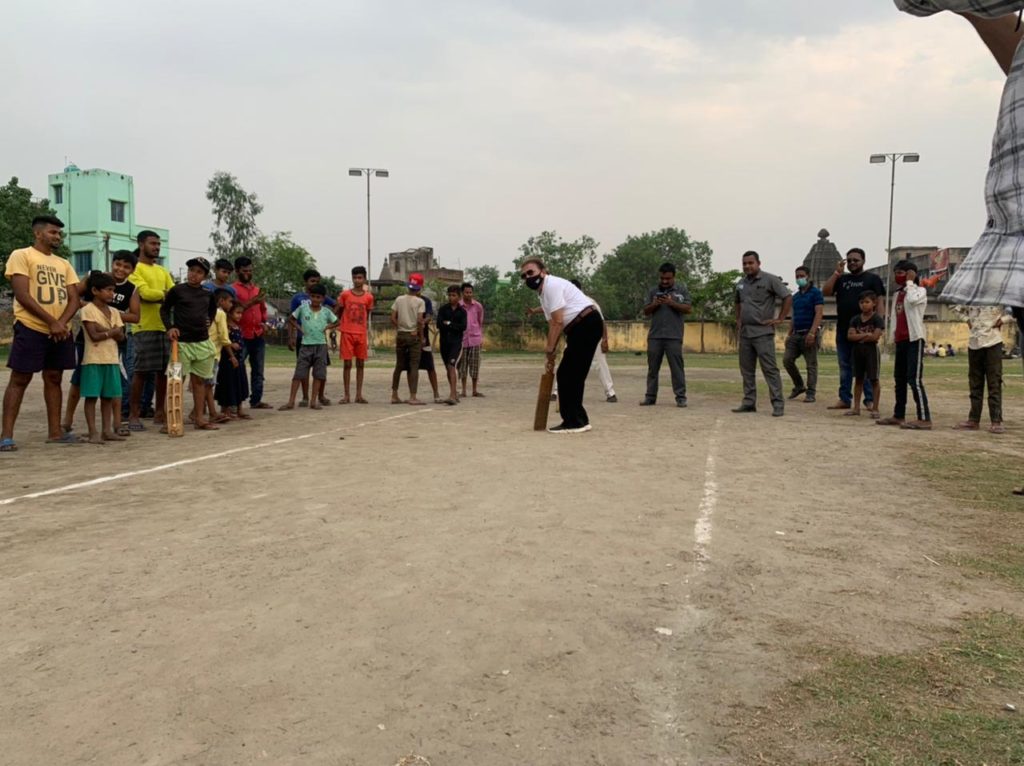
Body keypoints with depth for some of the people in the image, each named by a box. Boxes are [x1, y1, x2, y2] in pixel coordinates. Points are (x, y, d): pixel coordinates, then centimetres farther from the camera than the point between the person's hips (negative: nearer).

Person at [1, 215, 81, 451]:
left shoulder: (63, 264, 16)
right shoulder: (21, 256, -3)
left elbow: (73, 299, 9)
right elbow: (22, 295, -13)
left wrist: (61, 323, -9)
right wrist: (51, 322, -16)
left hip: (60, 331, 6)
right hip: (31, 329, -6)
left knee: (54, 379, 9)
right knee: (19, 379, -4)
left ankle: (54, 432, 14)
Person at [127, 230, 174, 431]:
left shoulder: (162, 271, 21)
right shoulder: (135, 269, -1)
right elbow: (145, 293, -15)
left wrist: (156, 297, -10)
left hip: (165, 326, 7)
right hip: (145, 327, -7)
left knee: (164, 371, 7)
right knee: (141, 371, -6)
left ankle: (159, 412, 16)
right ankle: (134, 415, 0)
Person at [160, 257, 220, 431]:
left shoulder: (208, 294, 8)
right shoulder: (177, 290, -3)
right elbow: (164, 309, 3)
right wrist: (170, 327, -10)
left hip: (203, 342, 5)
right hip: (182, 342, -4)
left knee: (199, 380, 8)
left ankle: (199, 418, 14)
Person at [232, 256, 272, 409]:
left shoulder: (257, 288, 16)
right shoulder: (233, 289, -3)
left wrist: (264, 322, 9)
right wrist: (252, 302, -22)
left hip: (258, 336, 6)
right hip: (242, 336, -6)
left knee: (258, 371, 10)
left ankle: (256, 400, 16)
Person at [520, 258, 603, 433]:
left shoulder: (552, 285, -11)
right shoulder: (543, 293, 20)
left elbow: (558, 322, -16)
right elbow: (553, 325, 20)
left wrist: (550, 349, -11)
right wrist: (551, 354, 14)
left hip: (587, 325, -10)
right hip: (580, 329, 10)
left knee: (568, 374, -9)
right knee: (568, 375, 11)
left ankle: (574, 421, -5)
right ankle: (577, 419, 17)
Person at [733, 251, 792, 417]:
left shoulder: (770, 280, -7)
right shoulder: (741, 283, 14)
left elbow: (788, 297, -9)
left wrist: (780, 319, -11)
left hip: (763, 332, -7)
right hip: (744, 333, 7)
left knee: (770, 368, -8)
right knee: (746, 369, 9)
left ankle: (778, 404, -5)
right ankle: (749, 403, 16)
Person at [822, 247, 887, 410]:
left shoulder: (873, 279, 3)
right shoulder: (841, 279, 15)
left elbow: (880, 301, -3)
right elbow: (825, 292, 3)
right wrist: (836, 273, -5)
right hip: (842, 329, 5)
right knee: (844, 366, 9)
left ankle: (870, 400, 2)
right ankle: (844, 399, 14)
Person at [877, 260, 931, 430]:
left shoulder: (920, 291, -4)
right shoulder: (898, 294, 19)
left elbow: (912, 300, -28)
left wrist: (910, 282, -12)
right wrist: (894, 337, 15)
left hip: (915, 339, -9)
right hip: (900, 340, 9)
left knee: (914, 379, -14)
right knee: (899, 379, 12)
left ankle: (924, 419, -15)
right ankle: (898, 416, 19)